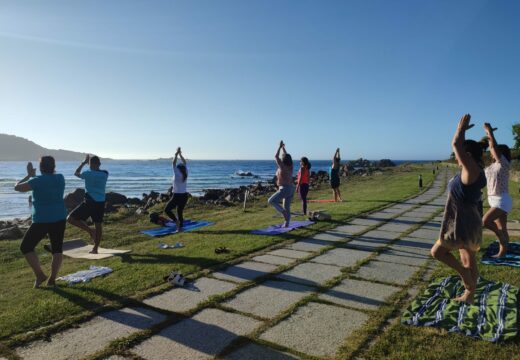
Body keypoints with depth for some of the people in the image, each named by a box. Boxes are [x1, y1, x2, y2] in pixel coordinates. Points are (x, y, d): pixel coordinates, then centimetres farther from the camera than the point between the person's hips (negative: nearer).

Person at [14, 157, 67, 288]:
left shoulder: (37, 181, -14)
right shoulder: (60, 178, 3)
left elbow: (17, 187, -4)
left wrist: (29, 176, 8)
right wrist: (33, 176, 24)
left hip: (41, 221, -5)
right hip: (59, 219, 5)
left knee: (26, 247, 12)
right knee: (57, 249, 12)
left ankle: (40, 275, 7)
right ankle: (52, 279, 13)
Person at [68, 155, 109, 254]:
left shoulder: (88, 173, -8)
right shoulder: (105, 174, 4)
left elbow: (76, 173, 13)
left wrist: (84, 162, 19)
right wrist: (95, 161, 25)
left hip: (89, 202, -5)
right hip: (101, 203, 5)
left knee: (71, 219, 4)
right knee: (98, 225, 12)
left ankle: (90, 230, -8)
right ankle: (95, 249, 17)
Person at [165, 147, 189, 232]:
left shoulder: (177, 175, -13)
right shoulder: (185, 174, 1)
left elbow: (173, 164, -10)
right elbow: (184, 163, 12)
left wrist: (176, 154, -4)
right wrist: (180, 154, 15)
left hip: (177, 196, -6)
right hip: (184, 196, 7)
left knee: (167, 209, 7)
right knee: (180, 212, 14)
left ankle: (176, 221, -6)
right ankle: (180, 228, 13)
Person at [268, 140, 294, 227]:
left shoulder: (282, 167, -12)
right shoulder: (290, 167, 8)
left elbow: (276, 156, -11)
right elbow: (286, 156, 23)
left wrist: (280, 147, -2)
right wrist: (283, 148, 30)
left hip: (284, 189, -8)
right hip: (291, 189, 8)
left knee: (271, 201, -9)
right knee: (287, 208, 12)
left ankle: (284, 213, -15)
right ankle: (286, 225, 15)